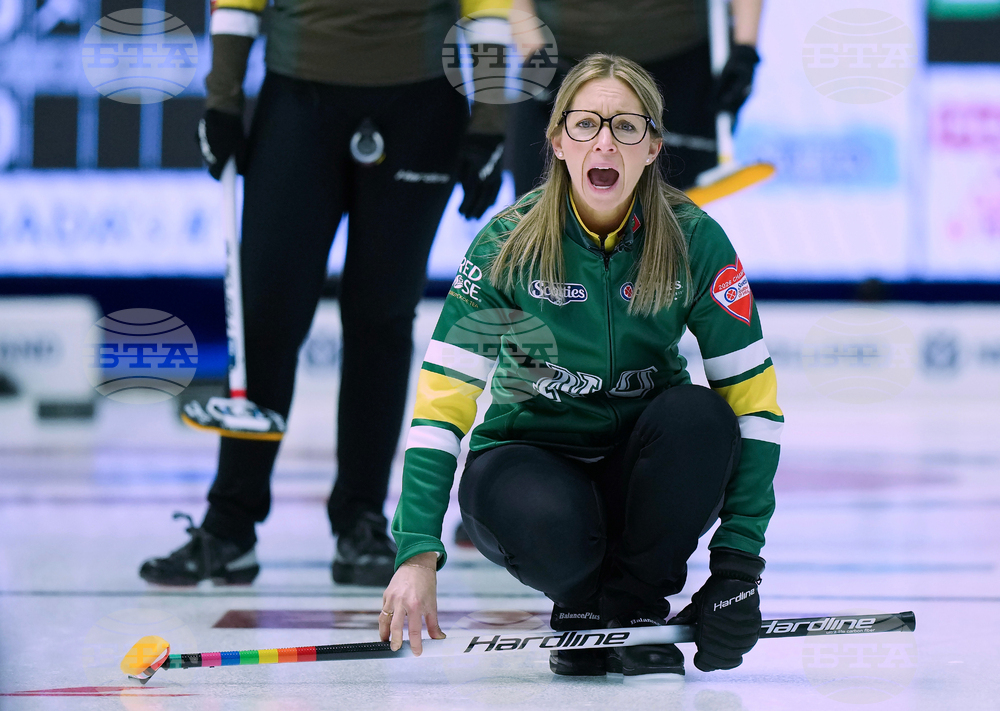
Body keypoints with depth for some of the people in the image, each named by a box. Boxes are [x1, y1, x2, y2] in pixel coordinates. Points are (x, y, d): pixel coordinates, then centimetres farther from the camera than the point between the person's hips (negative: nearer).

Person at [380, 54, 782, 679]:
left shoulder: (694, 240, -12)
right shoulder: (510, 242, -15)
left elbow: (752, 395, -12)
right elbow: (443, 398, -18)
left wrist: (738, 558, -21)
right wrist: (418, 552, -29)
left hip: (640, 469, 2)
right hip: (527, 456, -2)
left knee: (699, 414, -30)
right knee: (551, 521, -37)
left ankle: (636, 605, -8)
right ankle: (581, 607, 0)